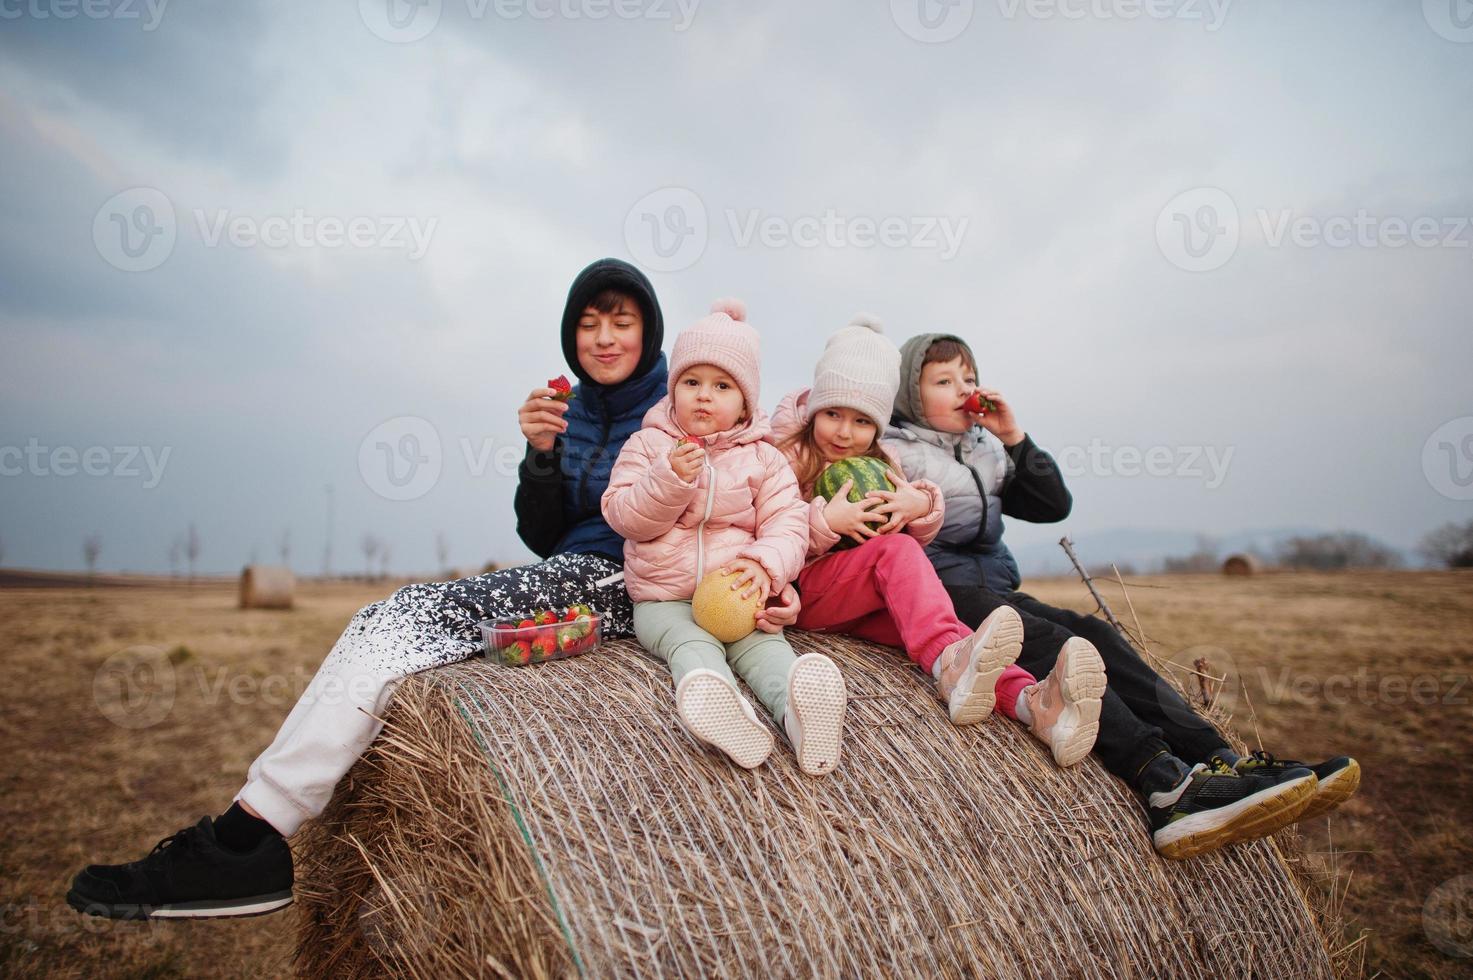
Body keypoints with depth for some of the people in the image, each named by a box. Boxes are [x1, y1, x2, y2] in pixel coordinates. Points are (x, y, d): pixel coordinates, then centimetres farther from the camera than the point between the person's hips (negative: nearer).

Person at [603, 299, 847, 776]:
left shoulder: (762, 457, 9)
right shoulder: (648, 445, 8)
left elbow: (788, 523, -1)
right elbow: (623, 516, -1)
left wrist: (765, 564, -23)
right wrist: (670, 478, -19)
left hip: (736, 594, 1)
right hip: (664, 598, -1)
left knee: (763, 644, -29)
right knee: (691, 644, -32)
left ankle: (799, 710, -58)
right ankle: (712, 700, -64)